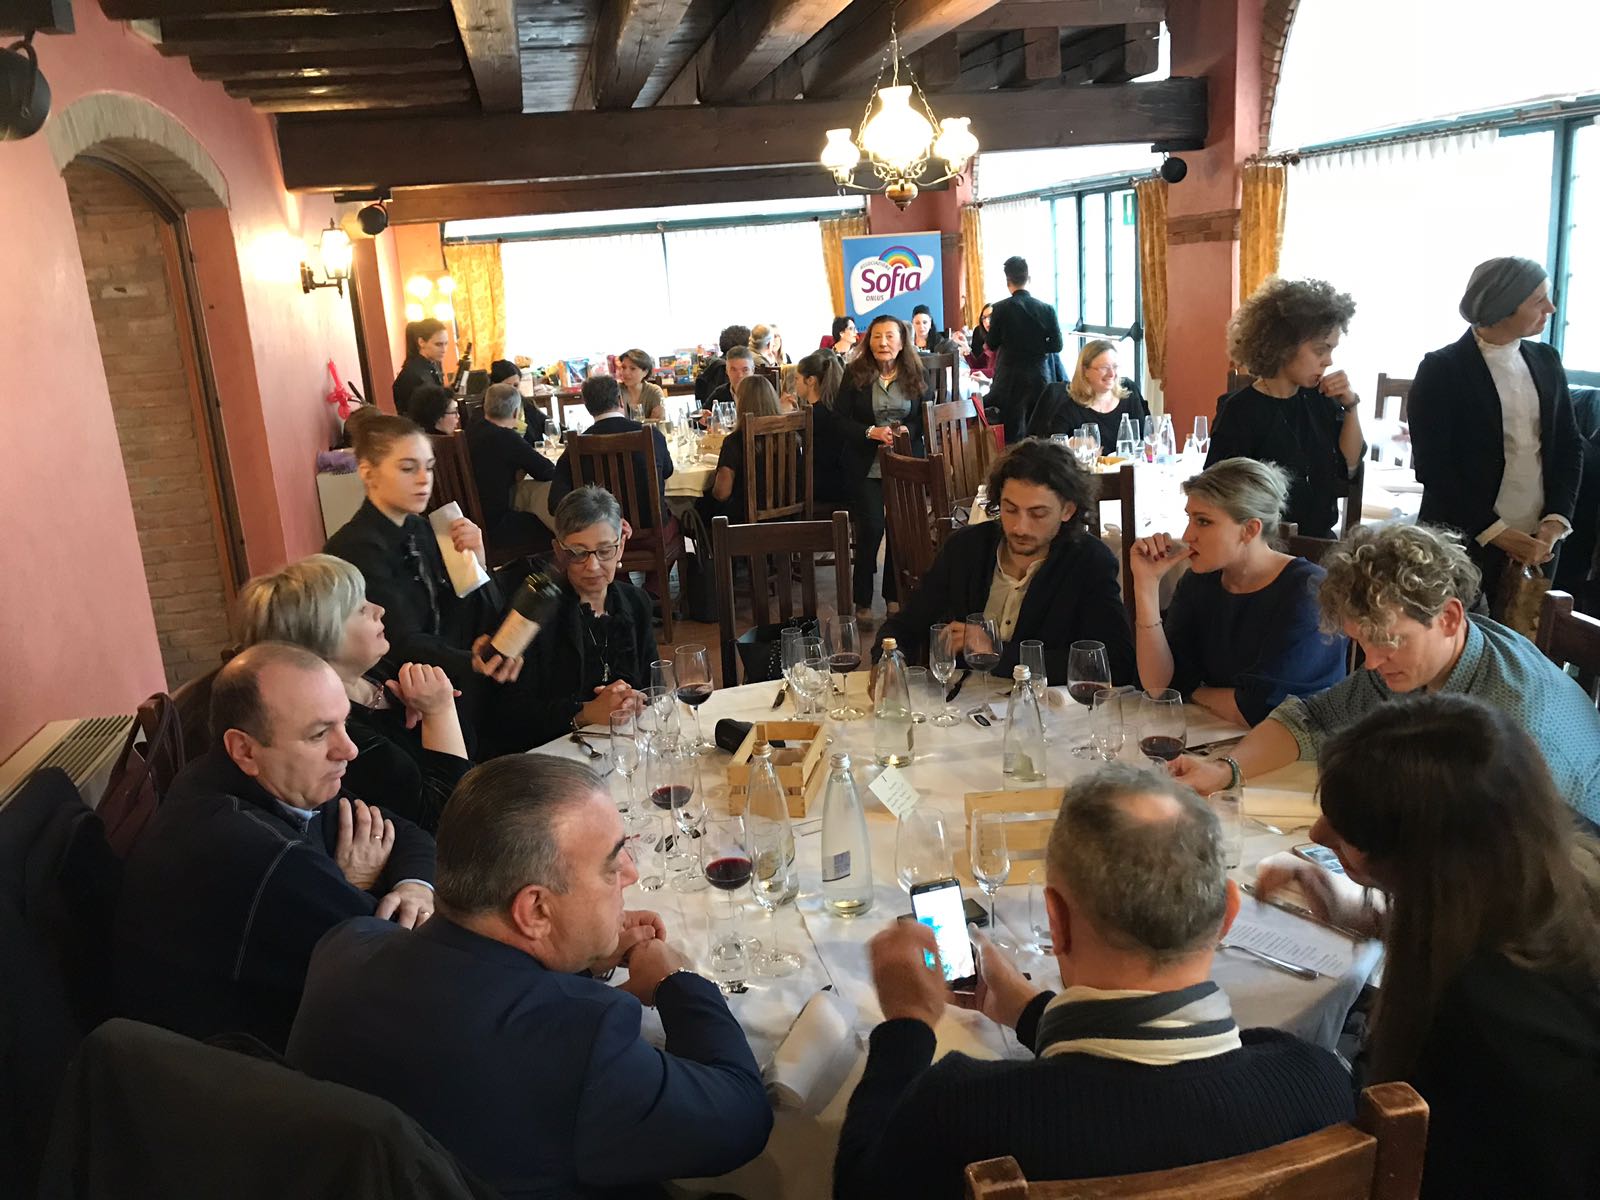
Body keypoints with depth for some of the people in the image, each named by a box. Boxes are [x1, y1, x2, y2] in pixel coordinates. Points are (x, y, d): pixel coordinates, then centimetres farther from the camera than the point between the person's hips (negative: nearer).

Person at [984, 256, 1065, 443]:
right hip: (1039, 379, 3)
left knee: (1013, 433, 3)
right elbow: (1057, 345, 1)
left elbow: (991, 345, 0)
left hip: (1010, 379, -3)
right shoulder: (1046, 309, -2)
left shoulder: (1001, 308, -9)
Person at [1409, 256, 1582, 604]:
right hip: (1464, 545, -5)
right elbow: (1432, 467, -13)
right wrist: (1497, 533, -16)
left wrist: (1555, 521, -3)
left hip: (1536, 542, 5)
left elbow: (1569, 444, 10)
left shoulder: (1546, 360, 8)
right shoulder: (1442, 369, -9)